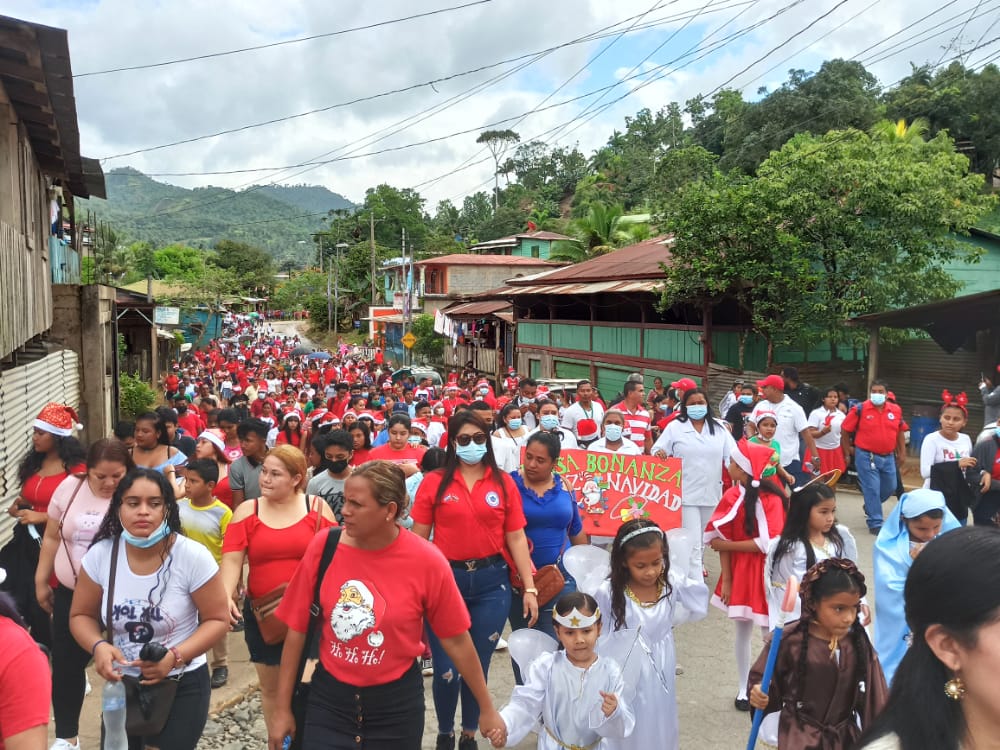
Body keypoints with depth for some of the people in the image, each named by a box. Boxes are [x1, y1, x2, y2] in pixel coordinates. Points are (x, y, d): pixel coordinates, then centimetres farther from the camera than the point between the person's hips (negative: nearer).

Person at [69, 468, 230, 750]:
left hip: (181, 686, -3)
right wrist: (98, 646, -17)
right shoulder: (100, 555, -9)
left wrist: (175, 657, -25)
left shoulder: (193, 557, -19)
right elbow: (81, 615, 3)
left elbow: (216, 620, -11)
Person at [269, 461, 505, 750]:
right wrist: (283, 709, 2)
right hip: (329, 696, 1)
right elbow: (298, 629, -3)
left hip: (397, 700, -1)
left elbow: (456, 639, -7)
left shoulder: (426, 561, -17)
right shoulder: (324, 546, -12)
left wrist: (486, 709, 1)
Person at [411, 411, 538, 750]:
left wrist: (529, 587, -3)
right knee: (446, 670, 2)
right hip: (445, 579, -1)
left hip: (492, 581, 1)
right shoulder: (434, 482, -2)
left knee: (478, 666, 13)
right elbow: (418, 538, 0)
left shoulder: (503, 482, 1)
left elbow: (516, 537, 1)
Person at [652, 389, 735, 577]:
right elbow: (657, 450, -3)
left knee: (703, 538, 23)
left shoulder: (719, 427, 5)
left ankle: (699, 564, 46)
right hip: (686, 493, -4)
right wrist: (659, 454, -27)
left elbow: (732, 454, 1)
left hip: (711, 492, 4)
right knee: (692, 543, -7)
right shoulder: (675, 427, -3)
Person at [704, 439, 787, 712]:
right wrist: (726, 580, -6)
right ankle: (743, 688, 27)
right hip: (740, 573, 3)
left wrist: (727, 544, -14)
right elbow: (723, 541, -4)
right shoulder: (731, 496, -5)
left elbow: (769, 542, -20)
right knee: (743, 630, 13)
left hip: (767, 574, -3)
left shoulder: (771, 497, -15)